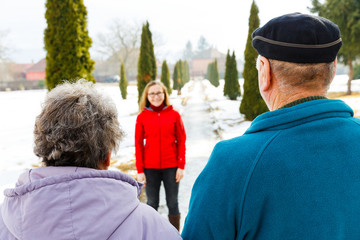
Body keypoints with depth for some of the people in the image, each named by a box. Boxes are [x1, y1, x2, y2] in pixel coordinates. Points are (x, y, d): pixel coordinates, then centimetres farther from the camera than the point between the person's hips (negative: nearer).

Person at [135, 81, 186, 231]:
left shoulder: (174, 115, 0)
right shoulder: (142, 117, 1)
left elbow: (181, 141, 2)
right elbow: (138, 144, 2)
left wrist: (181, 166, -3)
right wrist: (140, 170, -2)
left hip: (171, 167, 0)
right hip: (150, 168, 0)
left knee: (173, 203, 9)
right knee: (152, 203, 9)